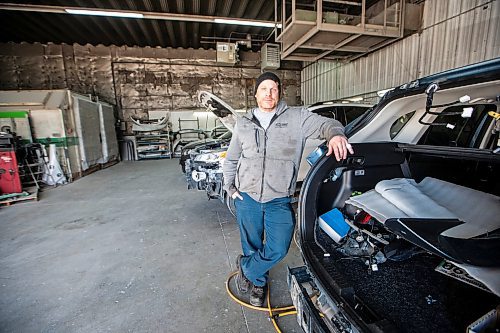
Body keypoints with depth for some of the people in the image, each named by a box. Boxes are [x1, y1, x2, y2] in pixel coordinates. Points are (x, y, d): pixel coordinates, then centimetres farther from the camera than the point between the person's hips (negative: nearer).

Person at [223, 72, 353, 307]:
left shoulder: (297, 117, 1)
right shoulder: (243, 124, 9)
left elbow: (325, 124, -5)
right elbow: (231, 159, 15)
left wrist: (336, 134, -29)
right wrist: (229, 187, 7)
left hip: (279, 200, -1)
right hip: (246, 197, 2)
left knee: (278, 249, -2)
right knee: (252, 245, 15)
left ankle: (245, 267, 29)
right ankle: (258, 283, 43)